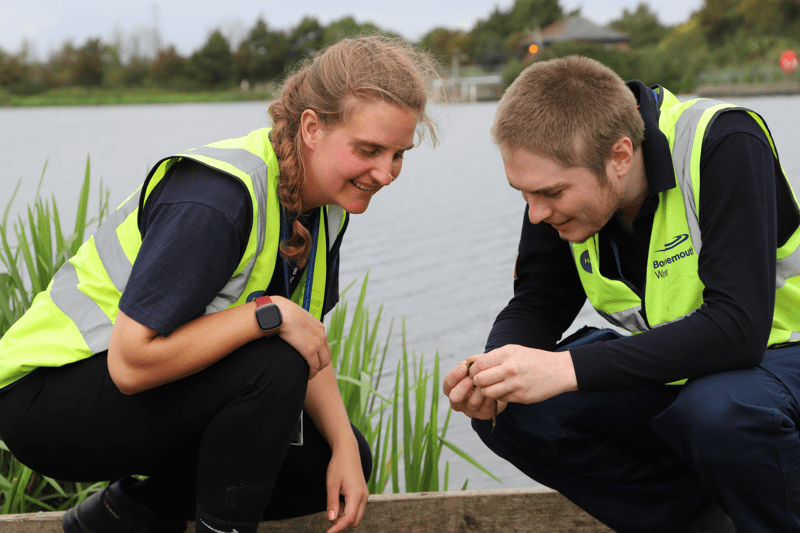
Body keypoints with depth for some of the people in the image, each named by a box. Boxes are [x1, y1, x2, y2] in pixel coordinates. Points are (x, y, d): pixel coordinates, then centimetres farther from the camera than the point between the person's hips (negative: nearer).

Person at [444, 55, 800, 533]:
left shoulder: (724, 148, -29)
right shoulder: (559, 175, -11)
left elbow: (738, 327, -36)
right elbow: (537, 305, -3)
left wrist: (568, 369, -41)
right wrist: (495, 371, -26)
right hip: (670, 364, 6)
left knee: (717, 409, -39)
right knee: (509, 415, -13)